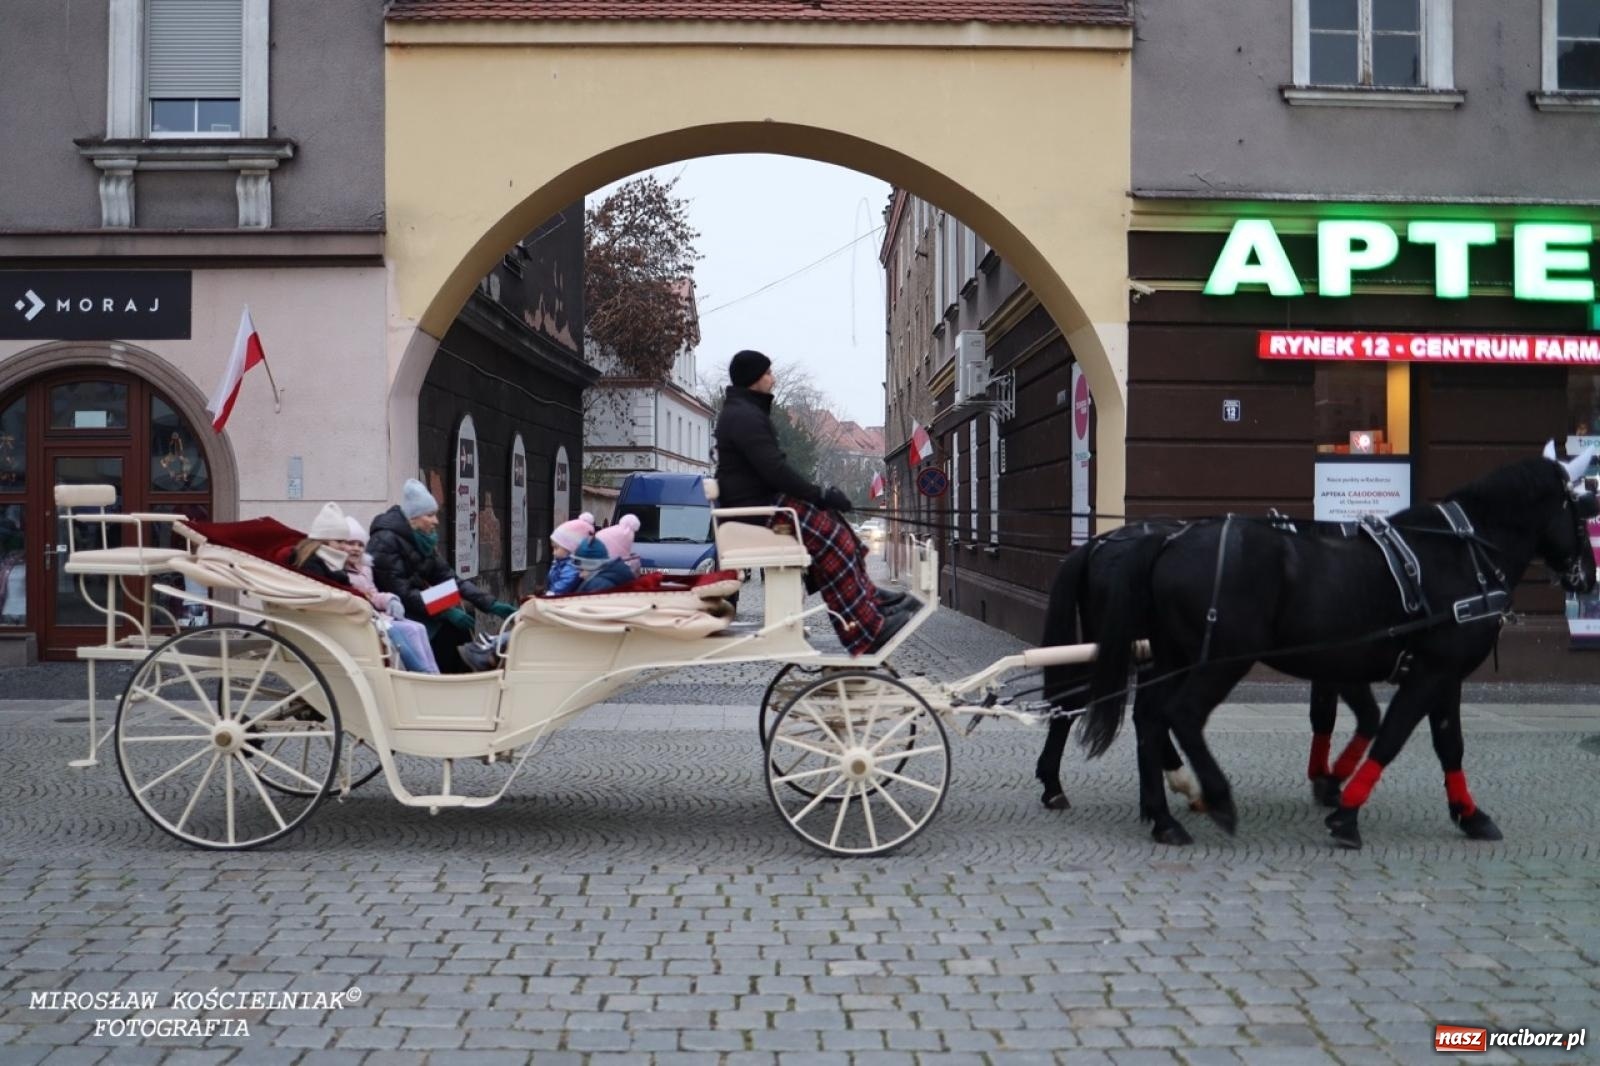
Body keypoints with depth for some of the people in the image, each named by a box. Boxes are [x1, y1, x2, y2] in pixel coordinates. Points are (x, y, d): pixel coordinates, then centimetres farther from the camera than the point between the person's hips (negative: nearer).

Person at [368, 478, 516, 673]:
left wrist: (491, 604, -8)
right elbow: (401, 592, -24)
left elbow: (448, 578, 2)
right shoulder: (386, 541, -18)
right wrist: (446, 612, -27)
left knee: (459, 624, -12)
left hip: (414, 609, 7)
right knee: (448, 627, -22)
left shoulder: (422, 540, 6)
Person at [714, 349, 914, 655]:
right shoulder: (744, 417, -16)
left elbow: (772, 468, 18)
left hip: (762, 500, 11)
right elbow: (775, 470, -23)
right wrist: (821, 494, -15)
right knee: (830, 538, -18)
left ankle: (870, 600, 10)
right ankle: (867, 630, -19)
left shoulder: (746, 412, 19)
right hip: (755, 507, -11)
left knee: (834, 525, 8)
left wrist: (818, 493, 8)